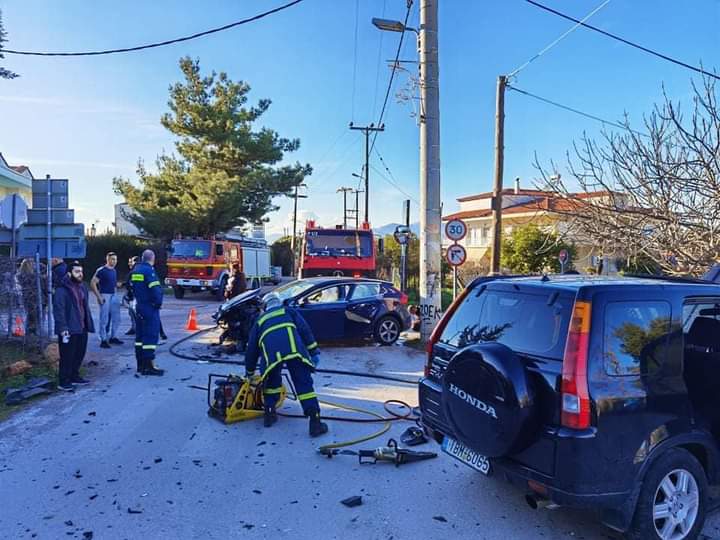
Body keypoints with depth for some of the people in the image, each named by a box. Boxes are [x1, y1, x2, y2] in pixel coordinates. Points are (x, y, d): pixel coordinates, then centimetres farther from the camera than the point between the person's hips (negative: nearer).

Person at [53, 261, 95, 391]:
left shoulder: (82, 287, 12)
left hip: (82, 328, 8)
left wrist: (89, 325, 14)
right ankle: (63, 381, 10)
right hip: (69, 329, -8)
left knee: (79, 354, 16)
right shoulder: (62, 289, -14)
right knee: (67, 356, -1)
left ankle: (74, 376, 31)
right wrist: (63, 329, -22)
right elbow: (58, 310, -18)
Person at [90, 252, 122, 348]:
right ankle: (103, 340, 3)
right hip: (105, 296, -8)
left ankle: (113, 337, 24)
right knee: (104, 319, -4)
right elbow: (92, 283, -14)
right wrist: (99, 297, -16)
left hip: (114, 296, 8)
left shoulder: (114, 271, 13)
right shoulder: (101, 270, -10)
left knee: (116, 318, 12)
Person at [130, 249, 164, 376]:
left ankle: (141, 364, 20)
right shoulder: (149, 270, -15)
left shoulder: (135, 269, 12)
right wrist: (158, 302, -10)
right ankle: (149, 366, -7)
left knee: (140, 336, 13)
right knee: (150, 336, -7)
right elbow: (155, 289, -22)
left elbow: (132, 287, 17)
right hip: (150, 307, -9)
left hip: (139, 306, 9)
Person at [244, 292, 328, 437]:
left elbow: (251, 349, 41)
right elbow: (304, 330, 16)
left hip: (271, 353, 1)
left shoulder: (260, 320, 37)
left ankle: (269, 414, 29)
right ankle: (315, 422, -4)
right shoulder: (288, 311, 33)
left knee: (271, 382, 28)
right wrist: (314, 351, 13)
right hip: (295, 349, -1)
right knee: (304, 384, 2)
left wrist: (249, 373, 53)